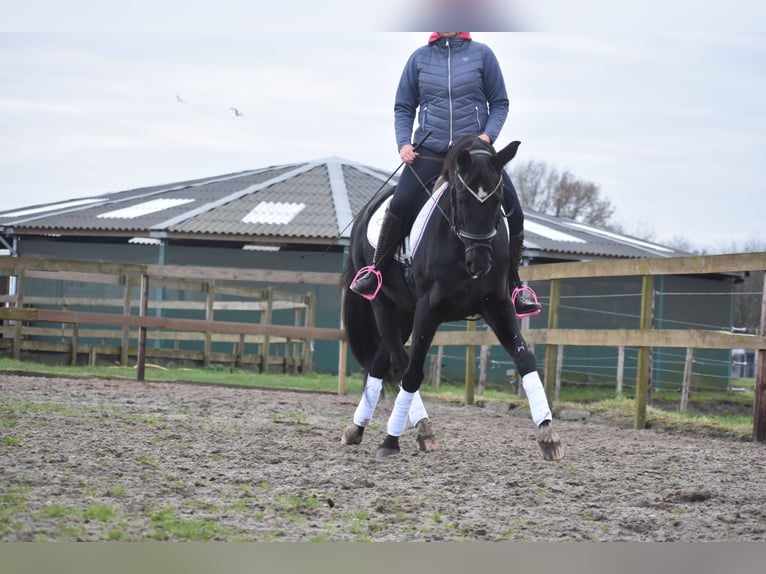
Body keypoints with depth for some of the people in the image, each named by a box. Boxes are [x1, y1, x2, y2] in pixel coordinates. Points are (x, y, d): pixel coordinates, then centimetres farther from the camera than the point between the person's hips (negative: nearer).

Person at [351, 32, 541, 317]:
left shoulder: (482, 54, 3)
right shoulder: (420, 57, 6)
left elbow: (499, 103, 8)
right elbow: (403, 107, 13)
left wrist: (488, 134, -10)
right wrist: (403, 143, -3)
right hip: (428, 152, 0)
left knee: (514, 212, -8)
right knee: (399, 204, -20)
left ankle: (515, 285, 10)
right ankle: (375, 271, 0)